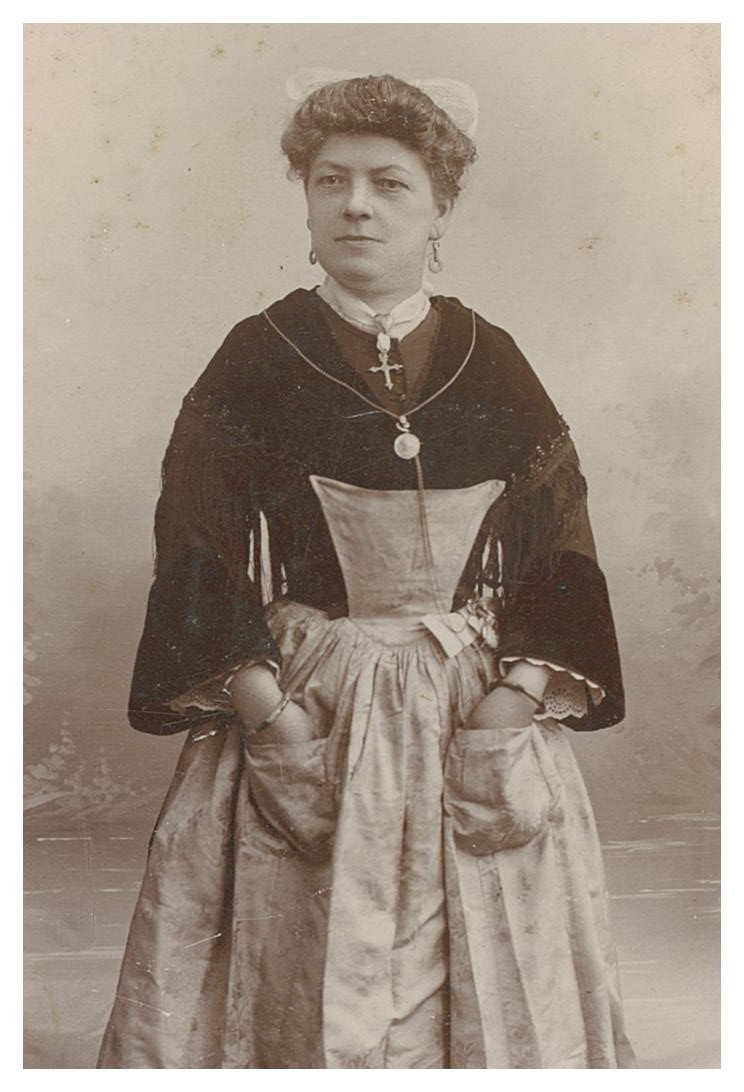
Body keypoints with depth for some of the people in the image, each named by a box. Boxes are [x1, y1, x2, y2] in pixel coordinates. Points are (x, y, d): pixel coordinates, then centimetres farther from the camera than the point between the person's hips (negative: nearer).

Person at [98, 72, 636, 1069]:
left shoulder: (493, 367, 3)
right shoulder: (256, 360, -1)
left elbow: (557, 563, 0)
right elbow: (199, 564, -4)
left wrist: (510, 718, -11)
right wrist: (268, 715, -14)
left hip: (479, 712, 2)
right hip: (298, 704, -1)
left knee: (487, 980, 10)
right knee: (298, 983, 5)